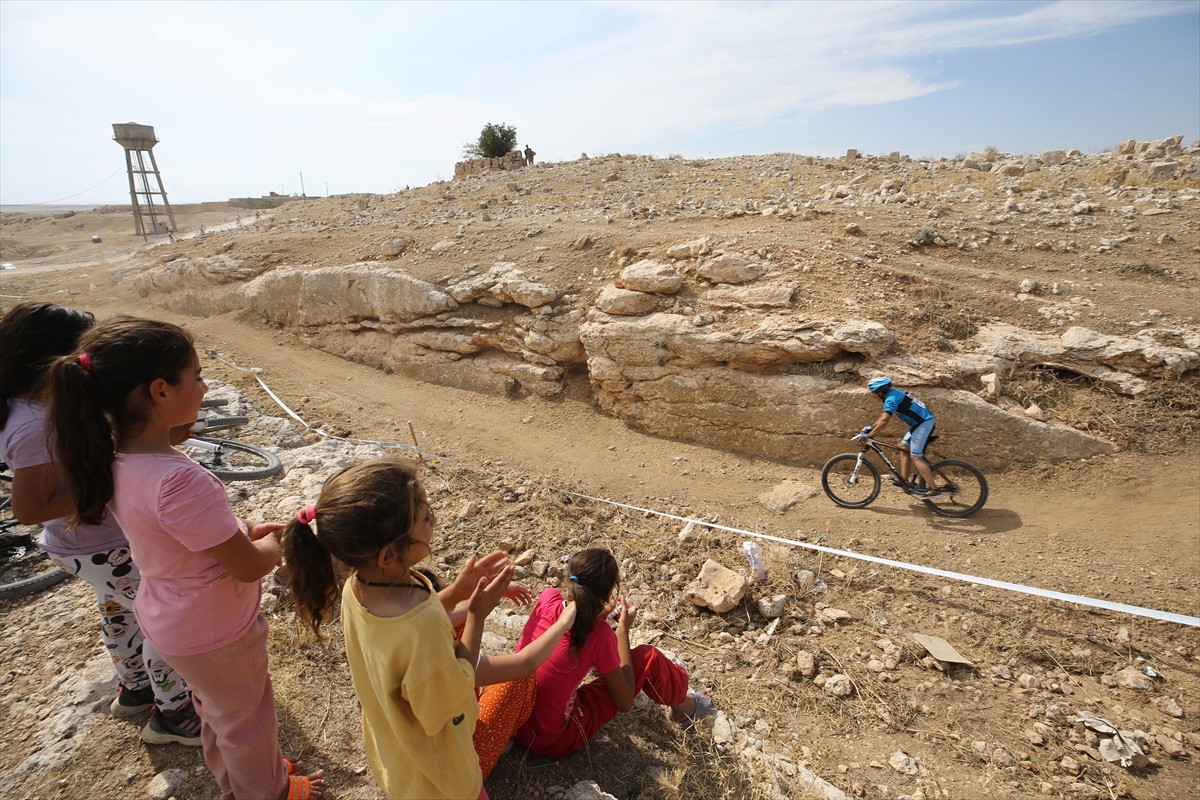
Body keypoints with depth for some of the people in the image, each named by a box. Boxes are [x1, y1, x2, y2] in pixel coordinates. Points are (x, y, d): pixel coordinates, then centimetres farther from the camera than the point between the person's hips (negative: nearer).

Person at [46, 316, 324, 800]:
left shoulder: (116, 460, -11)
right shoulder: (179, 481, -39)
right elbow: (250, 567, -29)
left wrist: (244, 531, -3)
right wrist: (278, 542, -9)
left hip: (170, 620, 8)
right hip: (215, 634, -8)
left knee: (217, 711, 32)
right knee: (248, 721, 21)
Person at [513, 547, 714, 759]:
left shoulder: (548, 598, -12)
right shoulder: (599, 634, -26)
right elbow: (625, 702, -9)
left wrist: (599, 616, 4)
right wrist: (623, 628, -8)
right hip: (553, 742, -6)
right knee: (647, 658, -2)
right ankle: (682, 706, 27)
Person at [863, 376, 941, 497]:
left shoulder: (891, 398, -19)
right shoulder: (893, 393, 12)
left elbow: (884, 422, -23)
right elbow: (884, 416, 21)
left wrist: (869, 435, -16)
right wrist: (871, 427, 19)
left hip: (924, 423, -10)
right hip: (921, 422, 10)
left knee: (916, 457, -9)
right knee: (904, 447, 15)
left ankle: (933, 489, -8)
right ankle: (904, 480, 19)